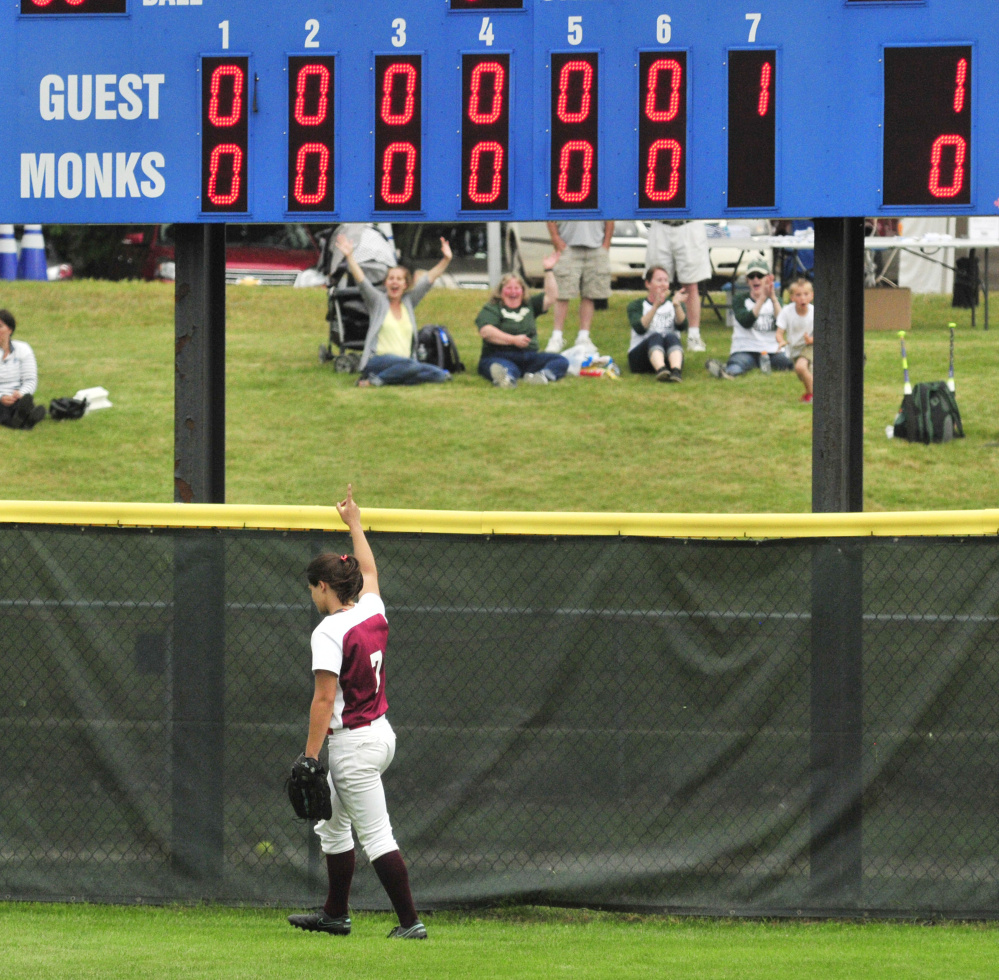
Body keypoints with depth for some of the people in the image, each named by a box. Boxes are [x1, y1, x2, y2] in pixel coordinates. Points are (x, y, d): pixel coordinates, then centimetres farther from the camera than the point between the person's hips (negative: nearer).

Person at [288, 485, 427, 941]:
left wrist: (310, 758, -20)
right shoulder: (373, 612, 4)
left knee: (375, 834, -7)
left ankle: (410, 921, -9)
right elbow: (369, 570, 27)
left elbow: (325, 700, -21)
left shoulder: (329, 632, -18)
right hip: (380, 732, 9)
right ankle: (335, 914, 28)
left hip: (354, 744, -9)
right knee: (332, 825, 21)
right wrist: (354, 524, 40)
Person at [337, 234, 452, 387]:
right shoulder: (378, 301, 6)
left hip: (405, 363, 6)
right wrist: (349, 257, -18)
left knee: (439, 375, -21)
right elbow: (361, 281, -6)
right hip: (378, 361, -6)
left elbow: (428, 280, 15)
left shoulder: (408, 302, 17)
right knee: (410, 365, -37)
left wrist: (446, 260, 6)